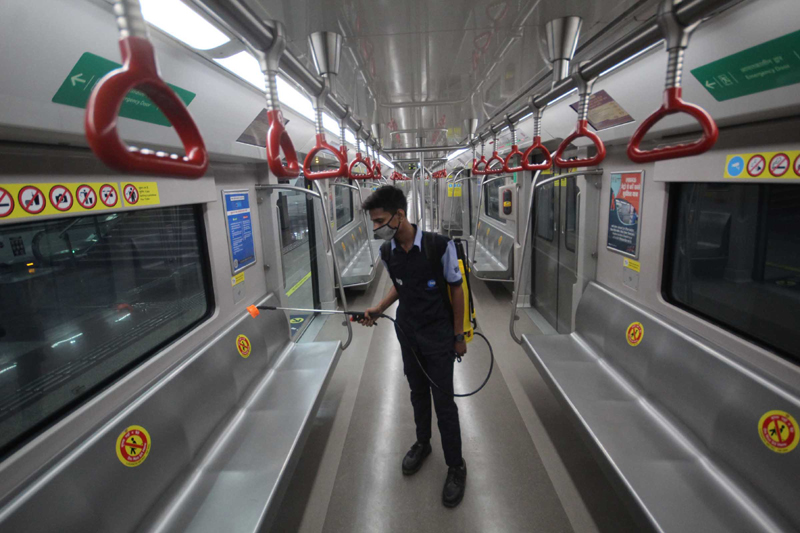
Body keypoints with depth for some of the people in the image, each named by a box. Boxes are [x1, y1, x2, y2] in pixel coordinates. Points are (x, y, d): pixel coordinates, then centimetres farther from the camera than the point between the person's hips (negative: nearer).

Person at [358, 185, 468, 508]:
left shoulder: (439, 246, -23)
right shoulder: (387, 252, -7)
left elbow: (456, 289, -12)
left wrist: (459, 335, -7)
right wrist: (379, 309, -4)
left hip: (438, 335, -4)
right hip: (407, 333, 5)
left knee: (443, 400, 3)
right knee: (418, 392, 21)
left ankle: (456, 466, 24)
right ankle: (422, 444, 44)